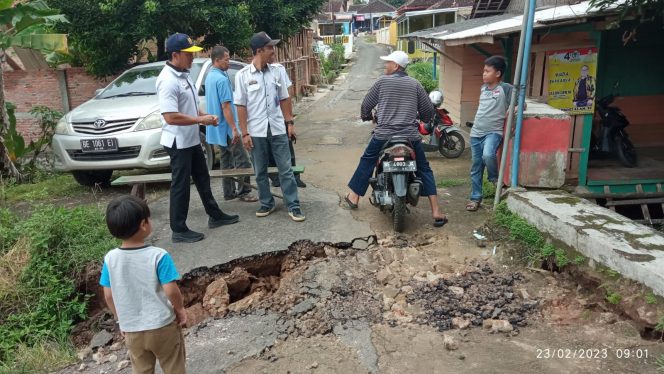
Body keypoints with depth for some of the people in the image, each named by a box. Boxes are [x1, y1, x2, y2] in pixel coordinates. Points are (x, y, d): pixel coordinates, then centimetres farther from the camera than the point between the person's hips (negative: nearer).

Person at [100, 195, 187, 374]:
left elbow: (109, 295, -2)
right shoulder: (158, 255, -21)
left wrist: (121, 320, 13)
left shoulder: (110, 259, -9)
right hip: (162, 326, -4)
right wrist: (180, 309, 0)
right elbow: (171, 291, -19)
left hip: (132, 330, 4)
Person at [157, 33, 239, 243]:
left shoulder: (184, 75, 9)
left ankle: (215, 216, 33)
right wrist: (201, 120, -21)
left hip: (192, 140, 10)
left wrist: (205, 116, 1)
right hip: (179, 142, -10)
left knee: (203, 179, 19)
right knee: (181, 185, -1)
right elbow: (171, 117, -30)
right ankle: (179, 230, 11)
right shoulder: (168, 81, -22)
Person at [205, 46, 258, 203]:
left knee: (226, 160, 14)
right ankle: (243, 191, 3)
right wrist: (234, 129, -21)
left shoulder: (210, 76, 11)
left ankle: (229, 192, 20)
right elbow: (226, 106, -22)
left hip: (218, 128, 10)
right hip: (226, 127, -10)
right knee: (242, 161, -2)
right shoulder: (222, 79, -19)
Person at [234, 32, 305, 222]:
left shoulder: (275, 72, 4)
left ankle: (293, 206, 8)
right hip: (256, 132, -2)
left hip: (278, 129, 2)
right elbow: (241, 106, -5)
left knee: (286, 169, 3)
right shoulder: (243, 75, -6)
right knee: (260, 172, 10)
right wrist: (245, 133, -8)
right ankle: (267, 204, 25)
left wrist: (289, 122, 6)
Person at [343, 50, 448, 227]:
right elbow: (428, 110, 10)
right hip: (411, 136, 1)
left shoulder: (382, 81, 3)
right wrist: (423, 119, 33)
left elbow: (366, 104, 11)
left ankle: (354, 197, 27)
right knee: (424, 170, 10)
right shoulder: (415, 84, 8)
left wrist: (366, 116, 32)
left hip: (383, 134, -1)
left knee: (366, 162, 21)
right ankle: (436, 212, 3)